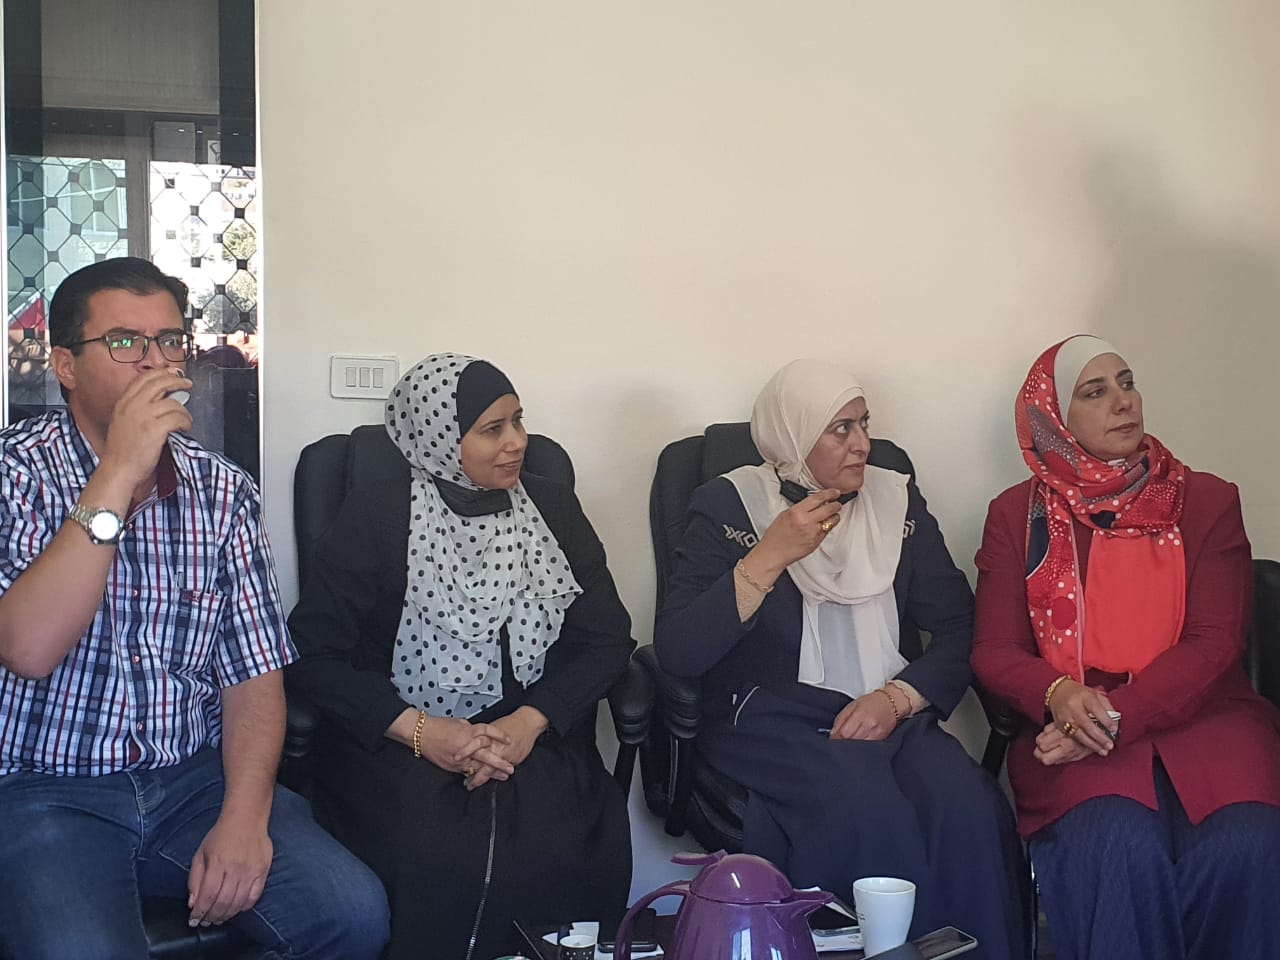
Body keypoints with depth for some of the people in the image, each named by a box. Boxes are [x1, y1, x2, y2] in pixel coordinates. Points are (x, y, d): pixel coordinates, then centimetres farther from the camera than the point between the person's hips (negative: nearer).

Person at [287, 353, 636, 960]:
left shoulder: (554, 511, 10)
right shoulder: (373, 520, 1)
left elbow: (605, 640, 5)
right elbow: (313, 653, -5)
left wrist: (529, 722, -12)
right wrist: (420, 730, -18)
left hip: (534, 735, 2)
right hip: (398, 746, -2)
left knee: (560, 853, -28)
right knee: (439, 862, -32)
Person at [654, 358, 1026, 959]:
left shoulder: (896, 498, 13)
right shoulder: (729, 505, 2)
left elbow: (958, 630, 9)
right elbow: (676, 653, -9)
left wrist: (897, 697, -10)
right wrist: (772, 556, -14)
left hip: (889, 718, 3)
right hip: (769, 721, -3)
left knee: (967, 805, -28)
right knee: (868, 809, -34)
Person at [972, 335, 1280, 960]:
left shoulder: (1206, 501, 12)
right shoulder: (1016, 516, 13)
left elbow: (1214, 644, 1)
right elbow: (993, 651, 7)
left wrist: (1119, 716, -14)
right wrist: (1059, 694, -17)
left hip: (1198, 716, 1)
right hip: (1074, 736, -1)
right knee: (1121, 848, -34)